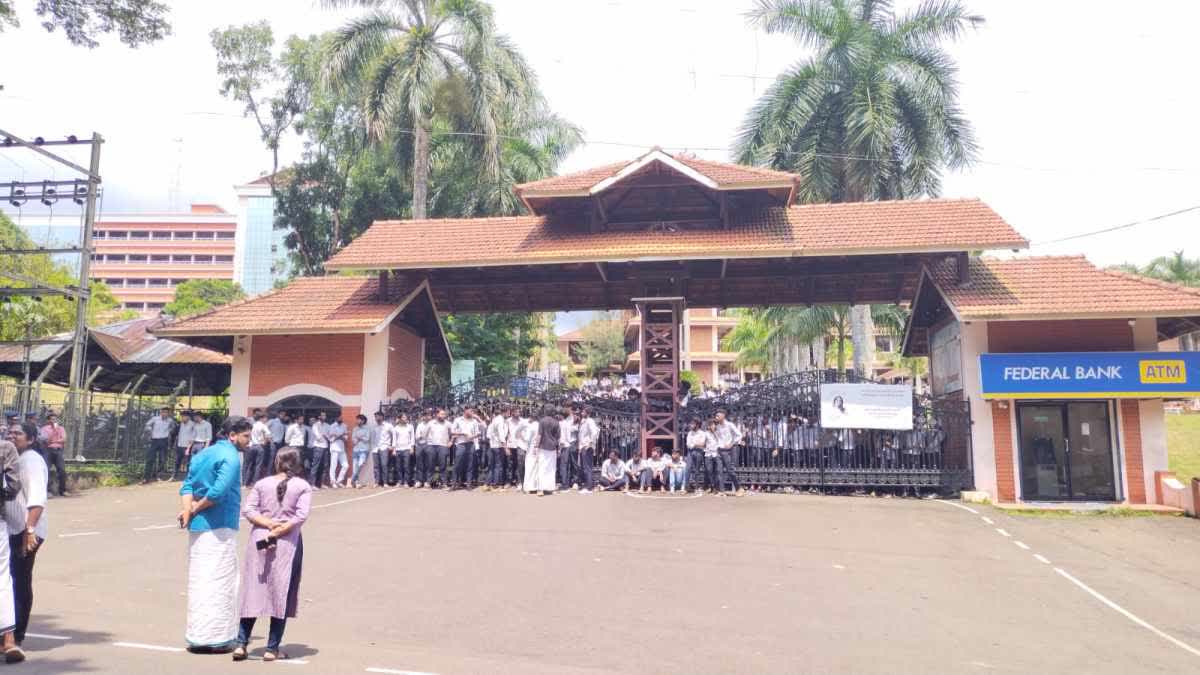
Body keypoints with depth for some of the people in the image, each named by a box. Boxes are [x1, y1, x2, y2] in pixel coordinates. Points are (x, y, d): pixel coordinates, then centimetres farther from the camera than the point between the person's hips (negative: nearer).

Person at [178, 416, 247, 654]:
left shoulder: (203, 454, 15)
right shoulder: (230, 457, -13)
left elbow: (187, 486, 8)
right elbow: (218, 491, -24)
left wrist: (188, 510, -6)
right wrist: (196, 509, -9)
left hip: (197, 526, 9)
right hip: (219, 526, -8)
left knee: (198, 579, 15)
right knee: (219, 581, -1)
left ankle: (197, 634, 23)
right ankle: (214, 637, 2)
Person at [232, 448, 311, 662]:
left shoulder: (262, 484, 7)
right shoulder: (303, 487, -1)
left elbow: (248, 510, -1)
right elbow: (301, 516, -12)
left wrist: (269, 524, -6)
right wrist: (277, 532, -10)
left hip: (259, 539, 3)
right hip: (287, 543, -3)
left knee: (252, 591, 11)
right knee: (281, 595, 5)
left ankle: (241, 644, 10)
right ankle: (272, 649, 8)